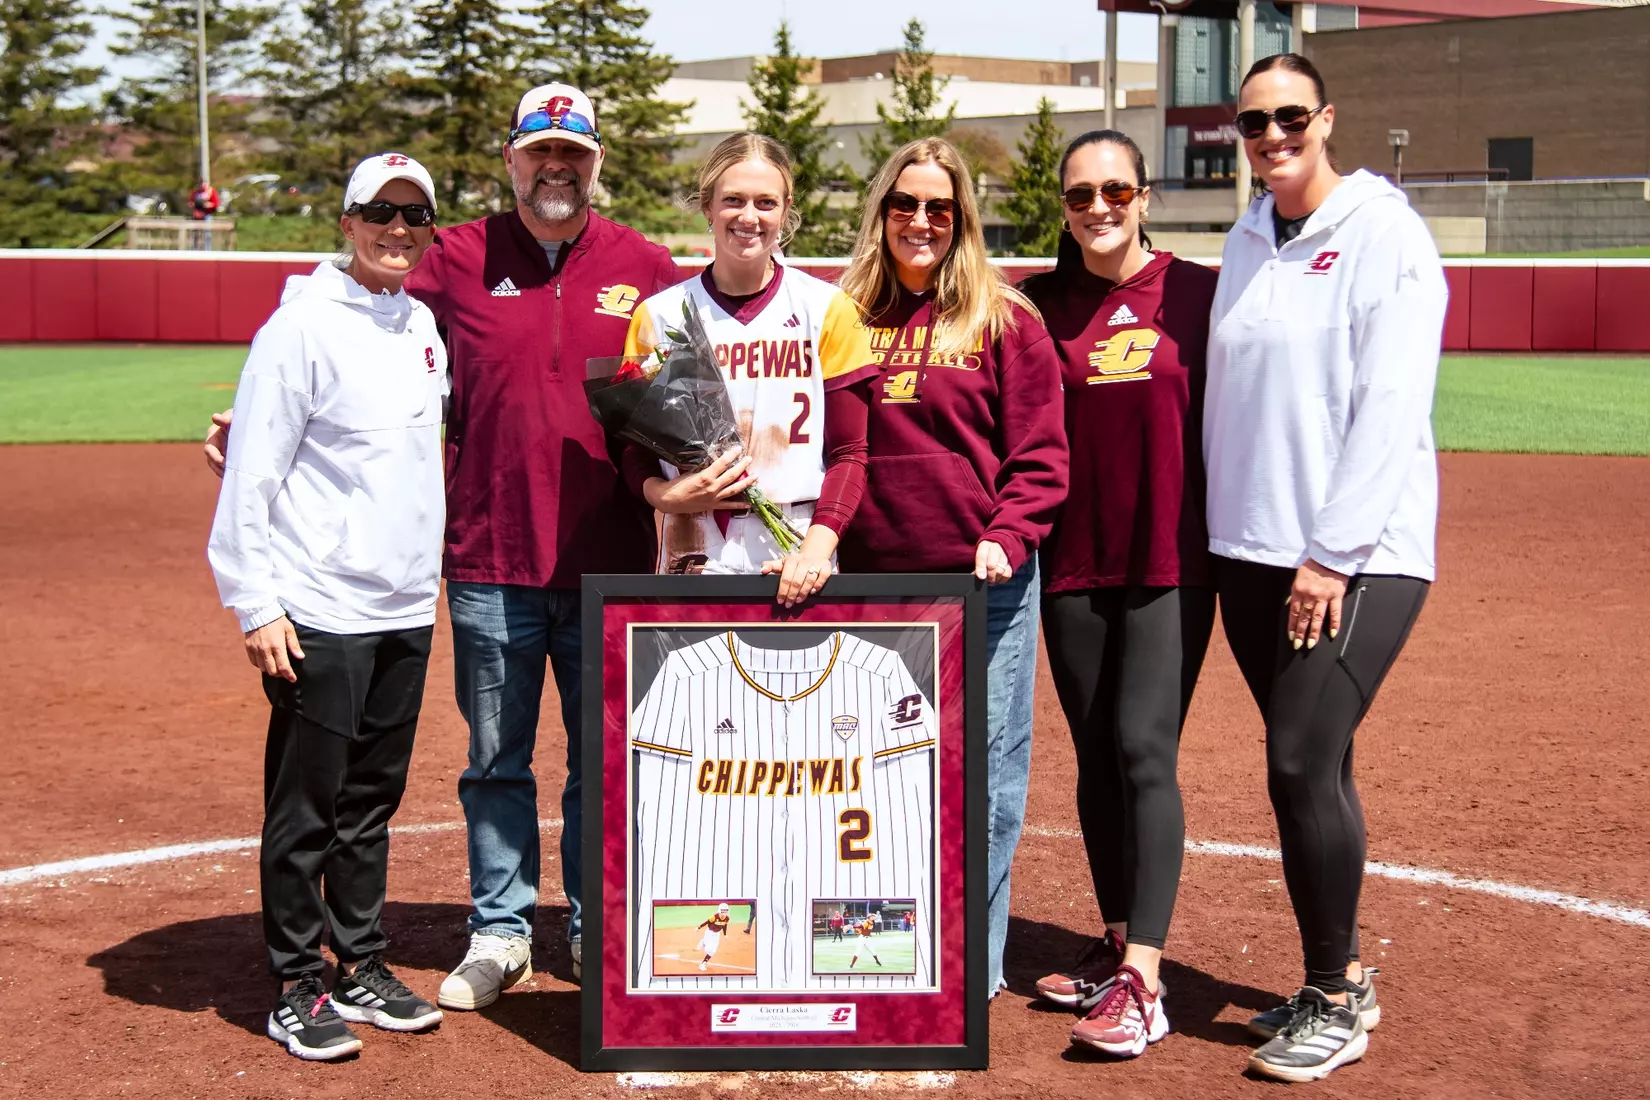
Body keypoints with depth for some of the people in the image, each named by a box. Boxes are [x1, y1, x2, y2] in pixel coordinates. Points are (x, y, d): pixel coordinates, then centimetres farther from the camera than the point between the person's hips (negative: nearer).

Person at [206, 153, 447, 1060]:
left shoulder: (422, 325, 12)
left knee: (372, 799, 14)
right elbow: (250, 475, -12)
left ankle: (362, 971, 25)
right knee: (306, 805, 1)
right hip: (320, 613, -7)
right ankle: (296, 990, 12)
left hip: (407, 611, 7)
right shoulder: (303, 325, -10)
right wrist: (256, 604, -16)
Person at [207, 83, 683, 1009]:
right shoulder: (458, 260, 1)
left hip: (612, 566, 0)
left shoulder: (645, 268, 3)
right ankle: (501, 933, 23)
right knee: (496, 760, 10)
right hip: (491, 561, 0)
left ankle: (596, 931, 25)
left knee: (605, 759, 11)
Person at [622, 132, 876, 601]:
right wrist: (666, 495, -11)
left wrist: (817, 547, -13)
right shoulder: (658, 316, 7)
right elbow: (635, 450, 10)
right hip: (693, 558, 1)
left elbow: (849, 453, 1)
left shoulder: (827, 310, 5)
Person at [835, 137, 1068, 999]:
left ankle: (976, 960, 12)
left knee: (983, 772, 1)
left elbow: (1039, 452, 1)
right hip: (868, 582, 3)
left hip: (982, 582, -3)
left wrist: (1005, 539, -12)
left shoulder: (1004, 321, 2)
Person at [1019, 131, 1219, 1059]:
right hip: (1074, 564, 3)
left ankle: (1142, 984, -12)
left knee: (1144, 749, -11)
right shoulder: (1039, 305, 6)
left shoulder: (1199, 293, 0)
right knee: (1097, 757, 9)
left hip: (1173, 560, -3)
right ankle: (1119, 947, 23)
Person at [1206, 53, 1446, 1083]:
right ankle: (1342, 977, 22)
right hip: (1252, 550, 6)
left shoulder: (1383, 230, -7)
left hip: (1359, 555, -6)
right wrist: (1220, 530, 12)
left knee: (1304, 764, -11)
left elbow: (1390, 407, -14)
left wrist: (1333, 553, -18)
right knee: (1307, 768, 10)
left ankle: (1335, 1004, 3)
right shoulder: (1247, 242, 14)